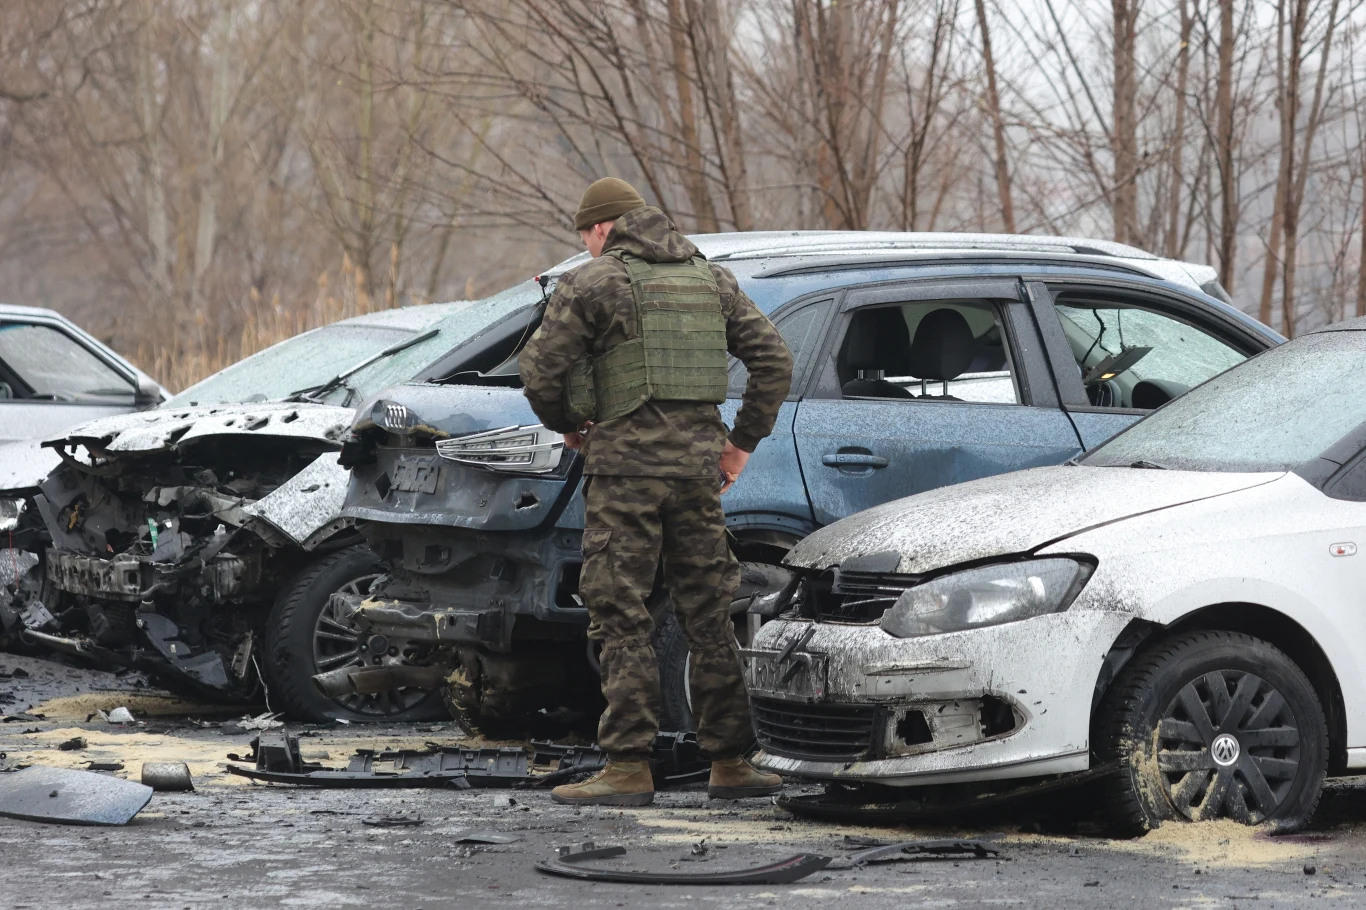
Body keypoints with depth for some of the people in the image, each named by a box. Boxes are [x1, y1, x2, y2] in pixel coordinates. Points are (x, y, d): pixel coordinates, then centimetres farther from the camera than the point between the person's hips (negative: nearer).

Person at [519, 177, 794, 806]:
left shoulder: (591, 282, -3)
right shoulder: (709, 279, 15)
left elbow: (539, 369, -8)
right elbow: (773, 359, 11)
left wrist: (565, 425, 10)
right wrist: (743, 441, 14)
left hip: (627, 458, -5)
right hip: (697, 455, 5)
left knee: (621, 618, -3)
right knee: (707, 613, 10)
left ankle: (629, 769, -8)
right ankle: (731, 763, 11)